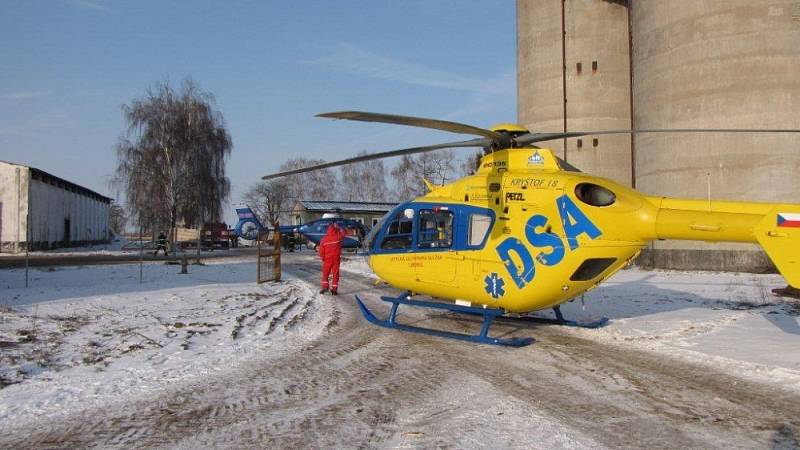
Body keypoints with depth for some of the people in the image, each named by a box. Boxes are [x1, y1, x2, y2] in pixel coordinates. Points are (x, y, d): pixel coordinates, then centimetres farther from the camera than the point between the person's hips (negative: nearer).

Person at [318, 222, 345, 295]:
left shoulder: (324, 239, -7)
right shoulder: (338, 236, -8)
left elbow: (321, 251, -4)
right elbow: (343, 232, 16)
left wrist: (323, 258, 10)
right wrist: (338, 227, 22)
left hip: (327, 259, 0)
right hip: (336, 259, 0)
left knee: (325, 273, 14)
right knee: (335, 274, 6)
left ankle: (325, 286, 6)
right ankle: (334, 289, 5)